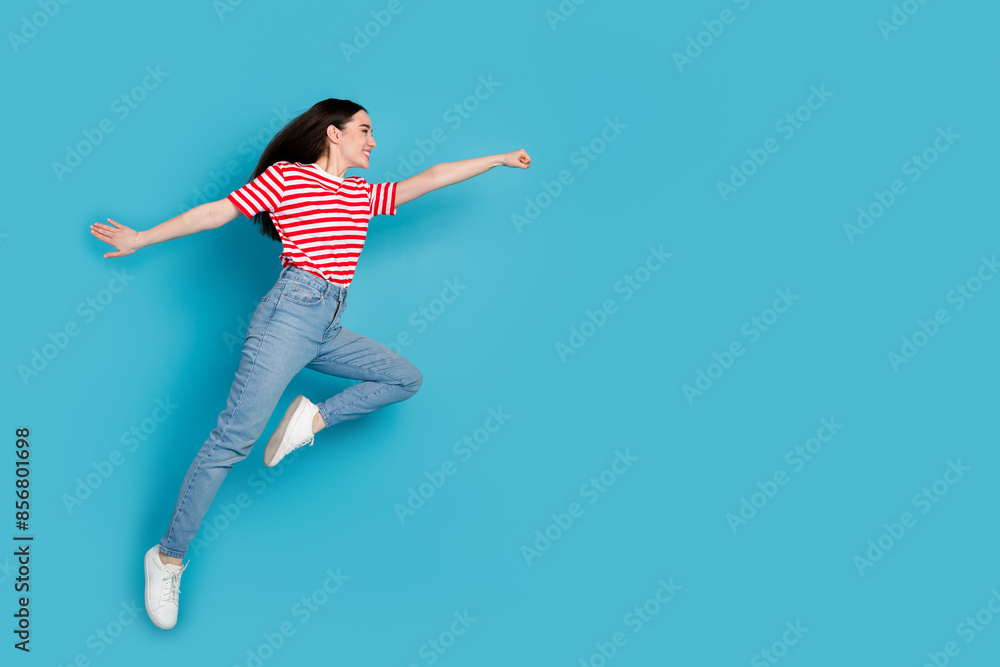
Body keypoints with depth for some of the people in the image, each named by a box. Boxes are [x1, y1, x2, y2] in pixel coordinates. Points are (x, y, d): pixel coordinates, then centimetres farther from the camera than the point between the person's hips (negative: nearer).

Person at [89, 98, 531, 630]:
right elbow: (216, 212, 8)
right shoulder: (286, 176, 5)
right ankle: (168, 557, -2)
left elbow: (431, 177, 23)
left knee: (406, 378, 9)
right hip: (291, 312, -7)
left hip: (328, 331, 7)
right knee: (236, 437, -13)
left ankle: (313, 419, 1)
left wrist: (499, 159, 25)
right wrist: (139, 240, 13)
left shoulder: (363, 194, 23)